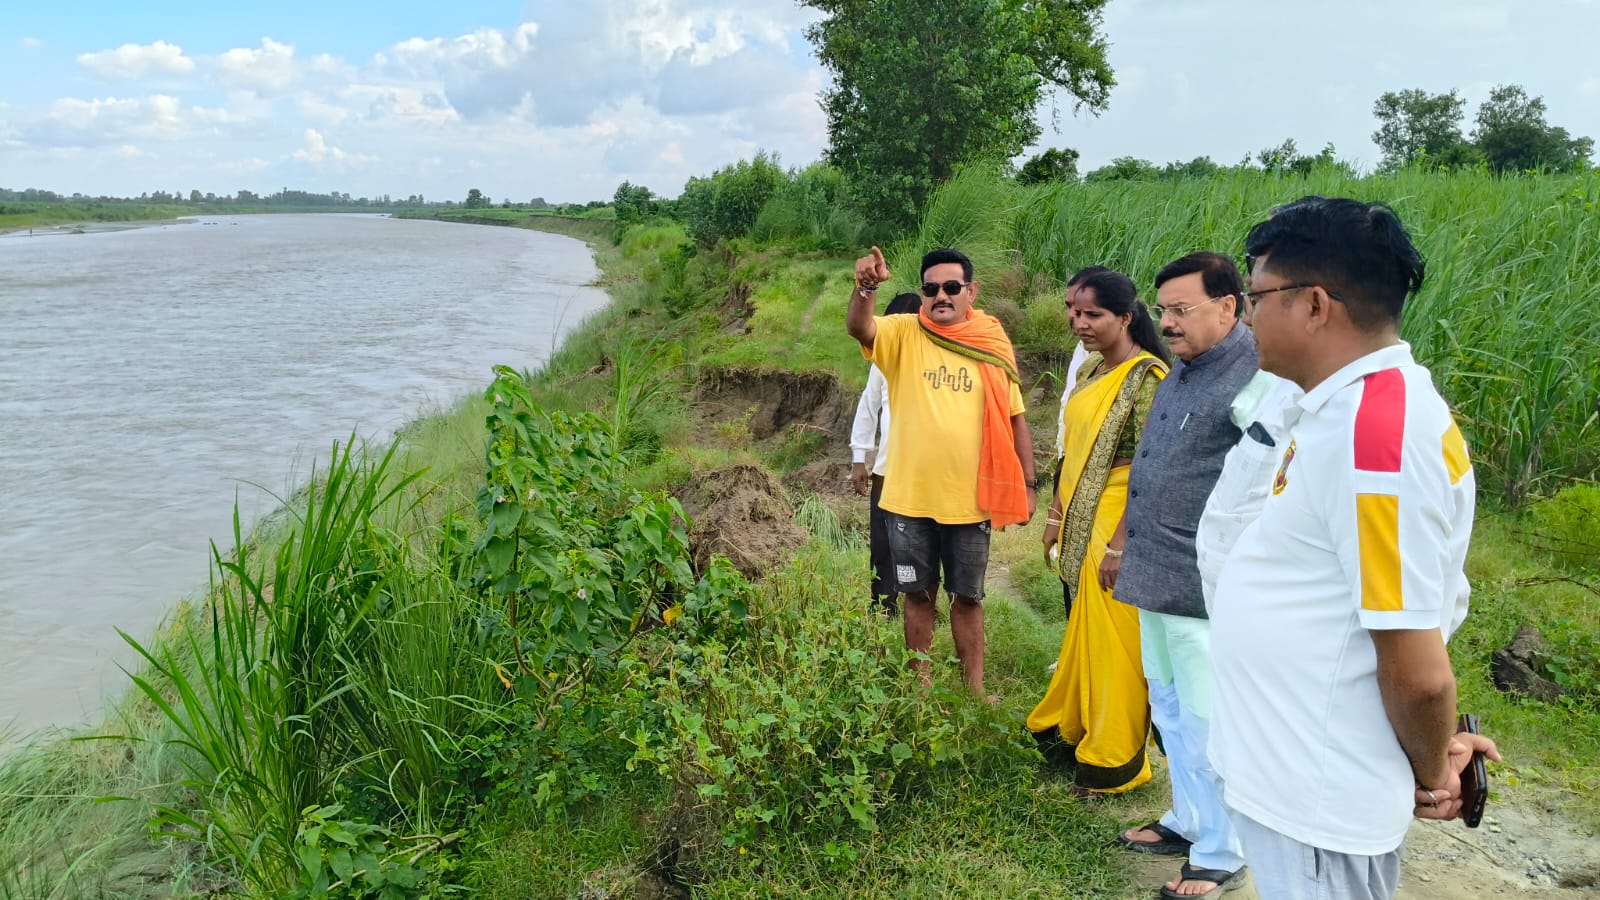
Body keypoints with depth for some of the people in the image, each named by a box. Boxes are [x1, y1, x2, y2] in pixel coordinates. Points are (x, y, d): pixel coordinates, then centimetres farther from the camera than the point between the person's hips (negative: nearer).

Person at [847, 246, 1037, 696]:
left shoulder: (993, 346, 1)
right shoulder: (904, 334, -4)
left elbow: (1015, 420, 6)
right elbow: (858, 327, -25)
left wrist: (1028, 484, 3)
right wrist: (865, 287, -45)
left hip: (970, 500, 1)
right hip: (910, 498, -1)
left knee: (968, 597, 14)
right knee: (919, 594, 13)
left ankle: (974, 688, 29)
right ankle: (921, 686, 29)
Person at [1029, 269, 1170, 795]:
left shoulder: (1147, 377, -16)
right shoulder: (1091, 369, 10)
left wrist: (1120, 541, -22)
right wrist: (1057, 510, 14)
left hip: (1117, 528, -8)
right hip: (1079, 523, 8)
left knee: (1111, 643, 3)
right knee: (1081, 633, 19)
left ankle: (1112, 763, 18)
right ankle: (1067, 731, 35)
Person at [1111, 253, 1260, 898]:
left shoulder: (1256, 377, -17)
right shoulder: (1178, 372, 12)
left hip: (1204, 590, -9)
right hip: (1155, 578, 9)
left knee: (1206, 723, 3)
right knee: (1169, 710, 20)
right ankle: (1188, 820, 37)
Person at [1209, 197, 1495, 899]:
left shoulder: (1376, 433, -26)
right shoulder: (1354, 408, 6)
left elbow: (1418, 673, -24)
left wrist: (1430, 773, -6)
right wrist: (1434, 756, 11)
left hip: (1317, 806, -9)